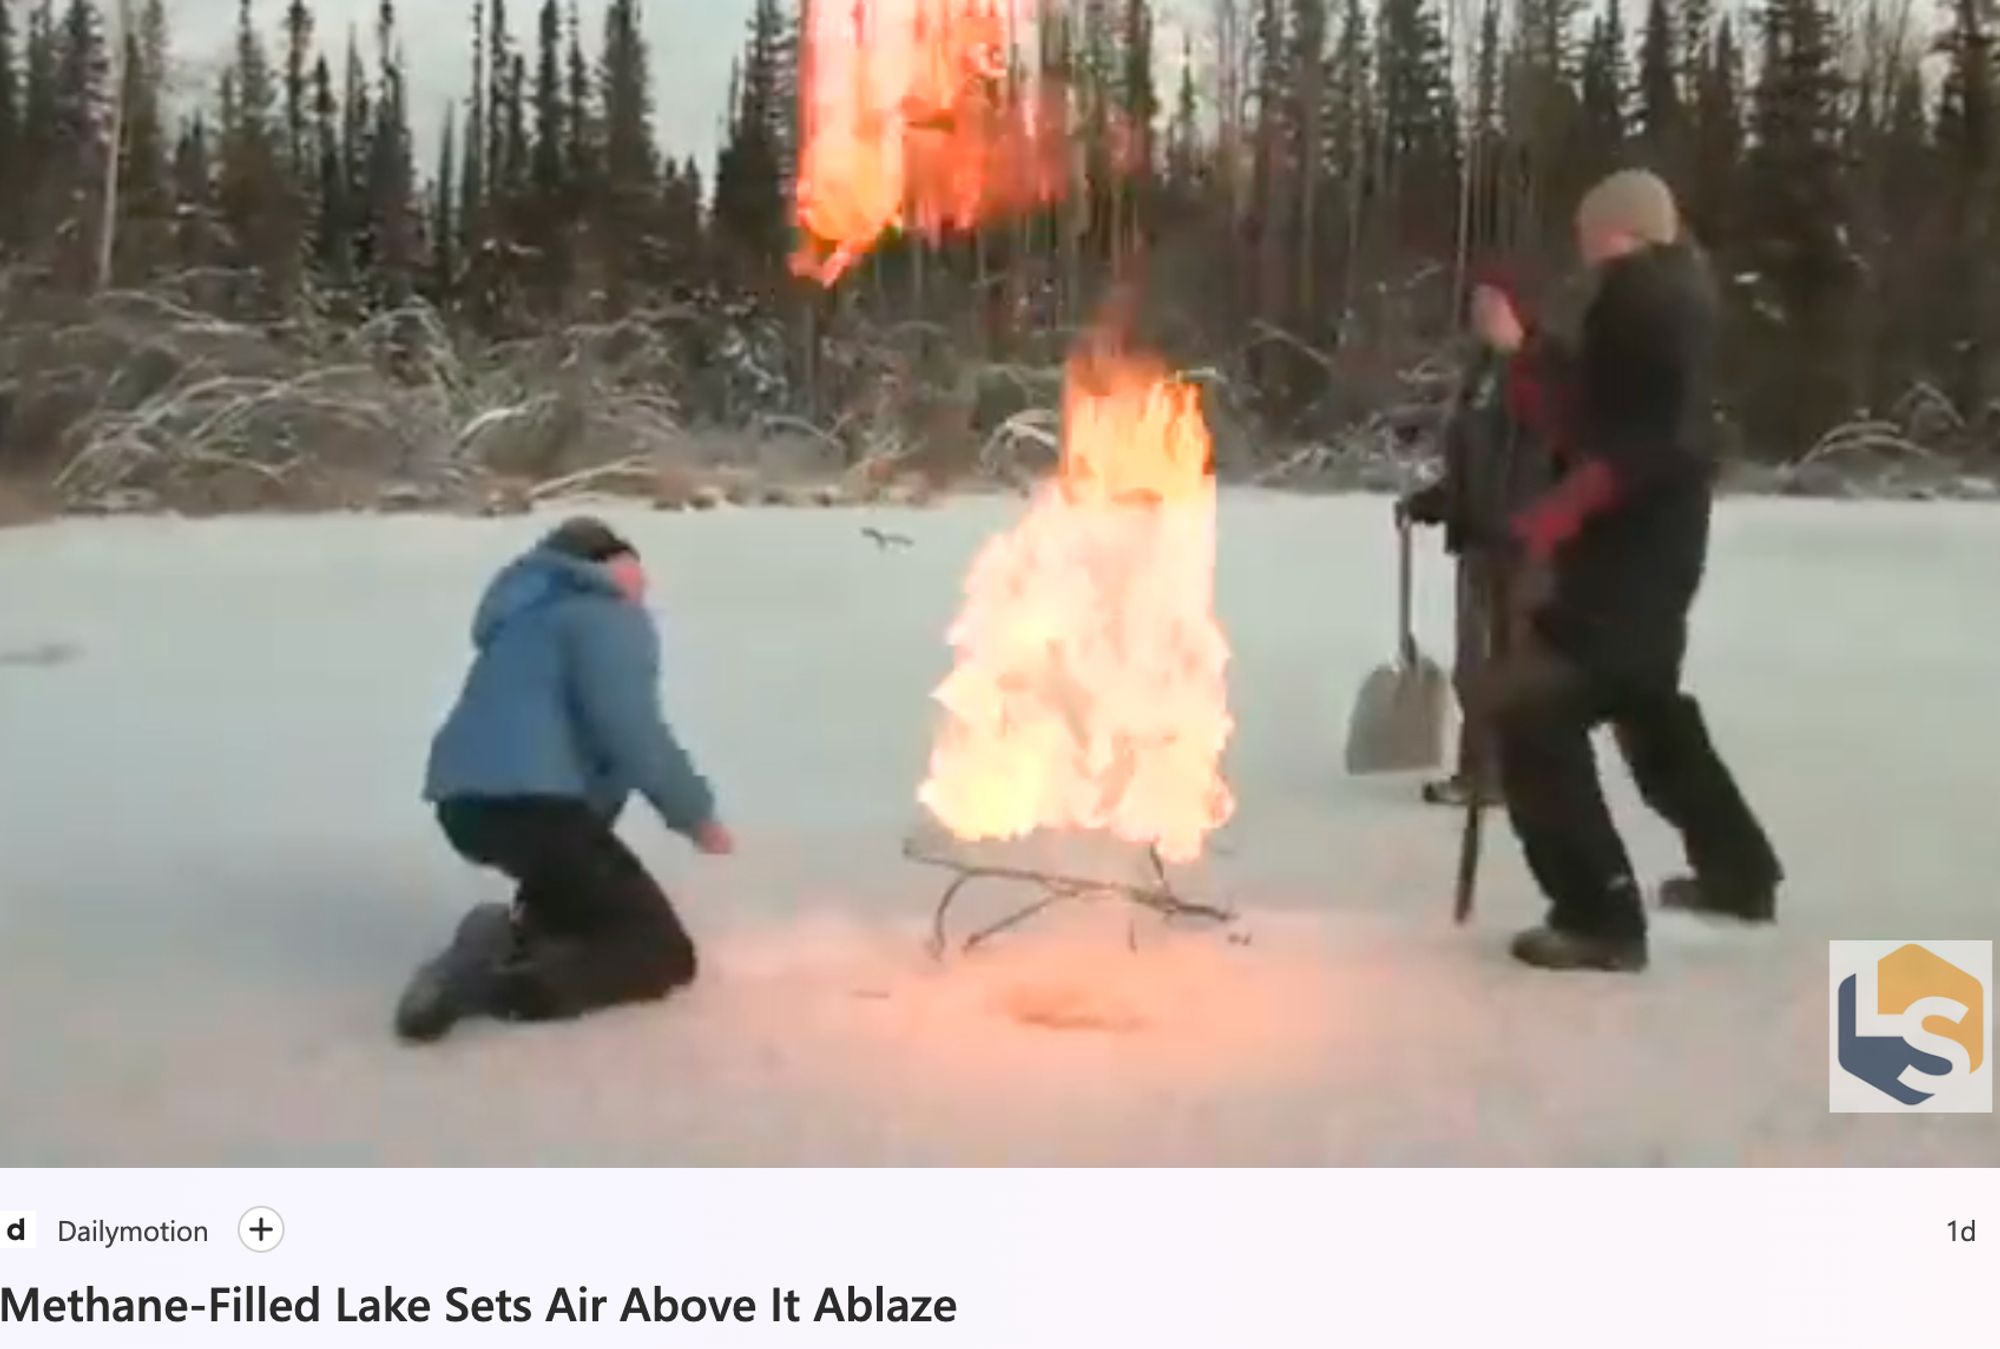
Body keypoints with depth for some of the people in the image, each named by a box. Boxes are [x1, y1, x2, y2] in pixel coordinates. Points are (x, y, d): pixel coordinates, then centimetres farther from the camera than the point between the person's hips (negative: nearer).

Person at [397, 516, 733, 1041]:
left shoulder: (533, 613, 28)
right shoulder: (608, 616, 0)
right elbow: (630, 735, -14)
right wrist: (696, 814, -2)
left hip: (466, 804, 9)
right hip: (524, 805, -9)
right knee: (664, 951, -3)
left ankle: (519, 929, 9)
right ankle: (490, 982, -23)